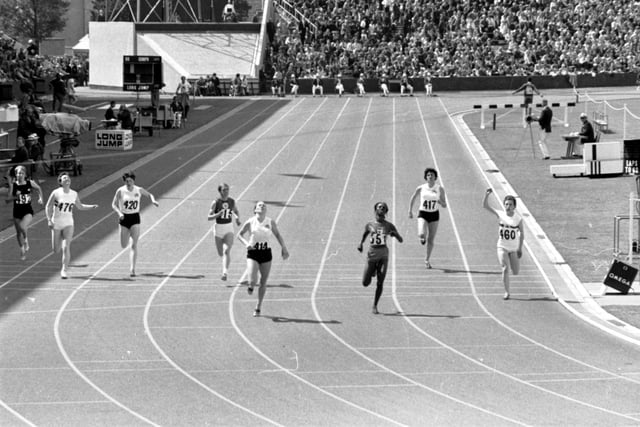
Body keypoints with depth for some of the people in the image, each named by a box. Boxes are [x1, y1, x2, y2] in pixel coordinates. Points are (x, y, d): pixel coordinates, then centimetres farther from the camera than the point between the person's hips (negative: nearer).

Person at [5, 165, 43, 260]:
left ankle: (26, 240, 5)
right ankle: (22, 250, 34)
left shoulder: (30, 183, -5)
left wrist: (40, 198, 3)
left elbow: (38, 189, 17)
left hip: (28, 211, -2)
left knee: (22, 227, -28)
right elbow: (8, 199, -5)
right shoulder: (13, 185, -5)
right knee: (18, 233, 12)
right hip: (17, 211, 2)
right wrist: (15, 197, -22)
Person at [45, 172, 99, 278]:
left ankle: (64, 270, -8)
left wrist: (92, 207, 4)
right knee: (56, 250, 6)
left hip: (68, 224, 1)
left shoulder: (74, 194, 2)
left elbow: (80, 206, 17)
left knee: (66, 248, -14)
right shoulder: (56, 193, -8)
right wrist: (49, 220, -13)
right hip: (56, 224, -1)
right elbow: (48, 207, -3)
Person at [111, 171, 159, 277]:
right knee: (123, 246, 8)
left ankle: (132, 269, -13)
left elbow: (149, 195, 16)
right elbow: (114, 204, -1)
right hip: (124, 218, 0)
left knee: (134, 245, -11)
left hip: (135, 218, 0)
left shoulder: (139, 190, -2)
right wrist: (119, 213, -19)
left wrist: (153, 200, -5)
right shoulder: (120, 191, -6)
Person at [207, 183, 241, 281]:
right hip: (218, 228, 0)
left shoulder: (232, 201, -1)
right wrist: (219, 214, -27)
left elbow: (236, 211, 18)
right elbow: (209, 217, -10)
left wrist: (237, 218, -4)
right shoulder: (216, 202, -9)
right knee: (221, 253, 11)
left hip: (229, 228, 0)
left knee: (227, 251, -18)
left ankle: (225, 273, -23)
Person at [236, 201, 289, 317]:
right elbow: (239, 234, 4)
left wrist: (284, 248, 2)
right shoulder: (250, 222, -5)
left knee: (263, 282, 6)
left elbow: (278, 235, 13)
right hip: (253, 254, -2)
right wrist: (246, 243, -15)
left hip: (266, 254, 2)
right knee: (253, 280, -17)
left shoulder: (270, 222, 0)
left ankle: (258, 307, 22)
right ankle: (251, 286, 23)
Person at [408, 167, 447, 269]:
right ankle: (422, 237, 15)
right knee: (422, 234, -24)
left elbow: (444, 205, -1)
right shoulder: (421, 188, -5)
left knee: (431, 240, 5)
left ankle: (427, 260, 22)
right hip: (423, 214, -1)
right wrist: (410, 211, 7)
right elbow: (413, 198, 11)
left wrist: (440, 201, -23)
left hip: (434, 215, 1)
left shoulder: (439, 189, -5)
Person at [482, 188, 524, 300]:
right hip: (502, 247, -1)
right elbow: (485, 205, -10)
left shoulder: (518, 218, -10)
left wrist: (520, 248, 2)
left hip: (514, 248, 1)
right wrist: (487, 195, -27)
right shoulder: (500, 214, -9)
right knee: (505, 269, -15)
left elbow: (521, 233, 3)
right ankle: (506, 292, -3)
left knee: (515, 272, 7)